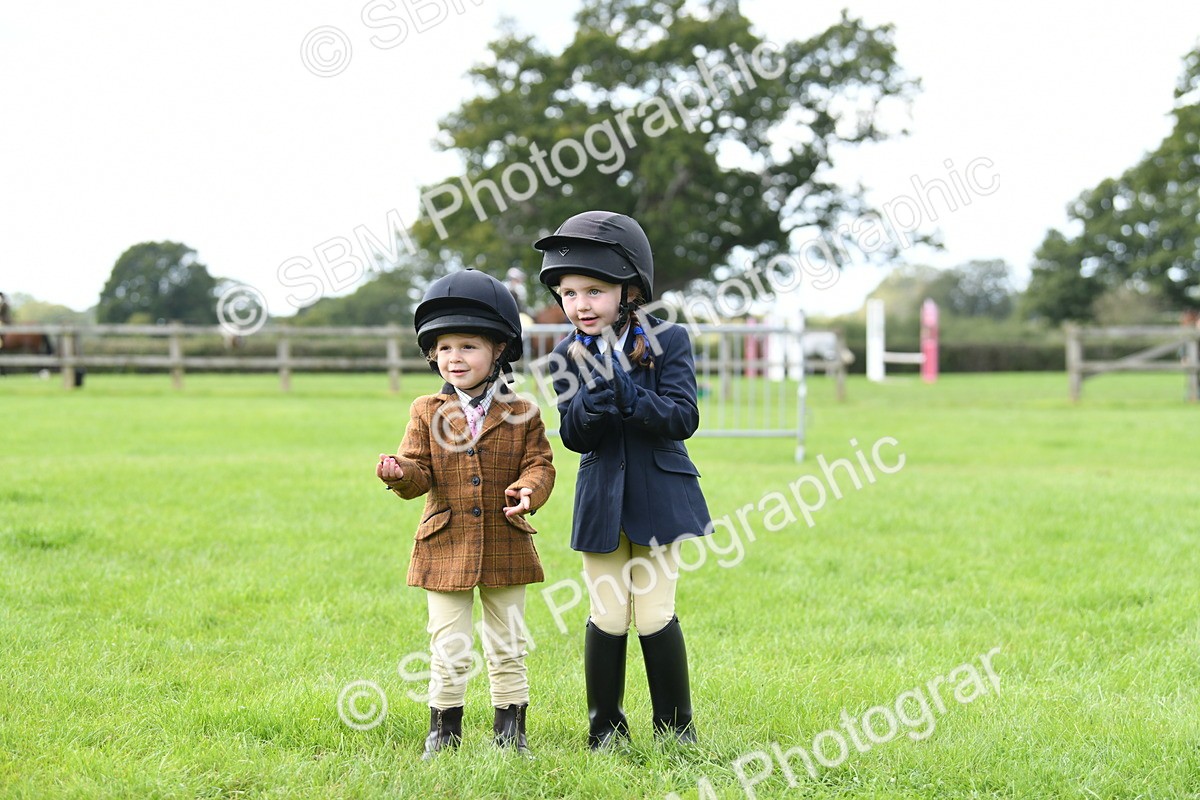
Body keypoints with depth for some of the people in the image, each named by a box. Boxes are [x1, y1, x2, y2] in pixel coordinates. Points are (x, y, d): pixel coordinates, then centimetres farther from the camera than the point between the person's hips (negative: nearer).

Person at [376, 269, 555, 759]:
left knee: (507, 646, 10)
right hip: (446, 547, 0)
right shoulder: (427, 414, 2)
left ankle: (510, 727, 22)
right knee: (447, 649, 4)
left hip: (504, 547, 0)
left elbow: (540, 464, -1)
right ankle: (444, 728, 17)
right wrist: (401, 474, -25)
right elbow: (420, 472, -2)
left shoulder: (521, 414, 0)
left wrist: (529, 489, -22)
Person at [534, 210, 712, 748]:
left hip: (658, 497, -2)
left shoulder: (668, 341, -7)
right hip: (601, 500, 2)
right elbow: (573, 435, -5)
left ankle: (675, 727, 15)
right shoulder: (569, 355, 1)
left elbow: (684, 418, -15)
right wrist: (590, 401, -25)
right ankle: (605, 730, 16)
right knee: (607, 617, 3)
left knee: (655, 615, -1)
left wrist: (626, 393, -27)